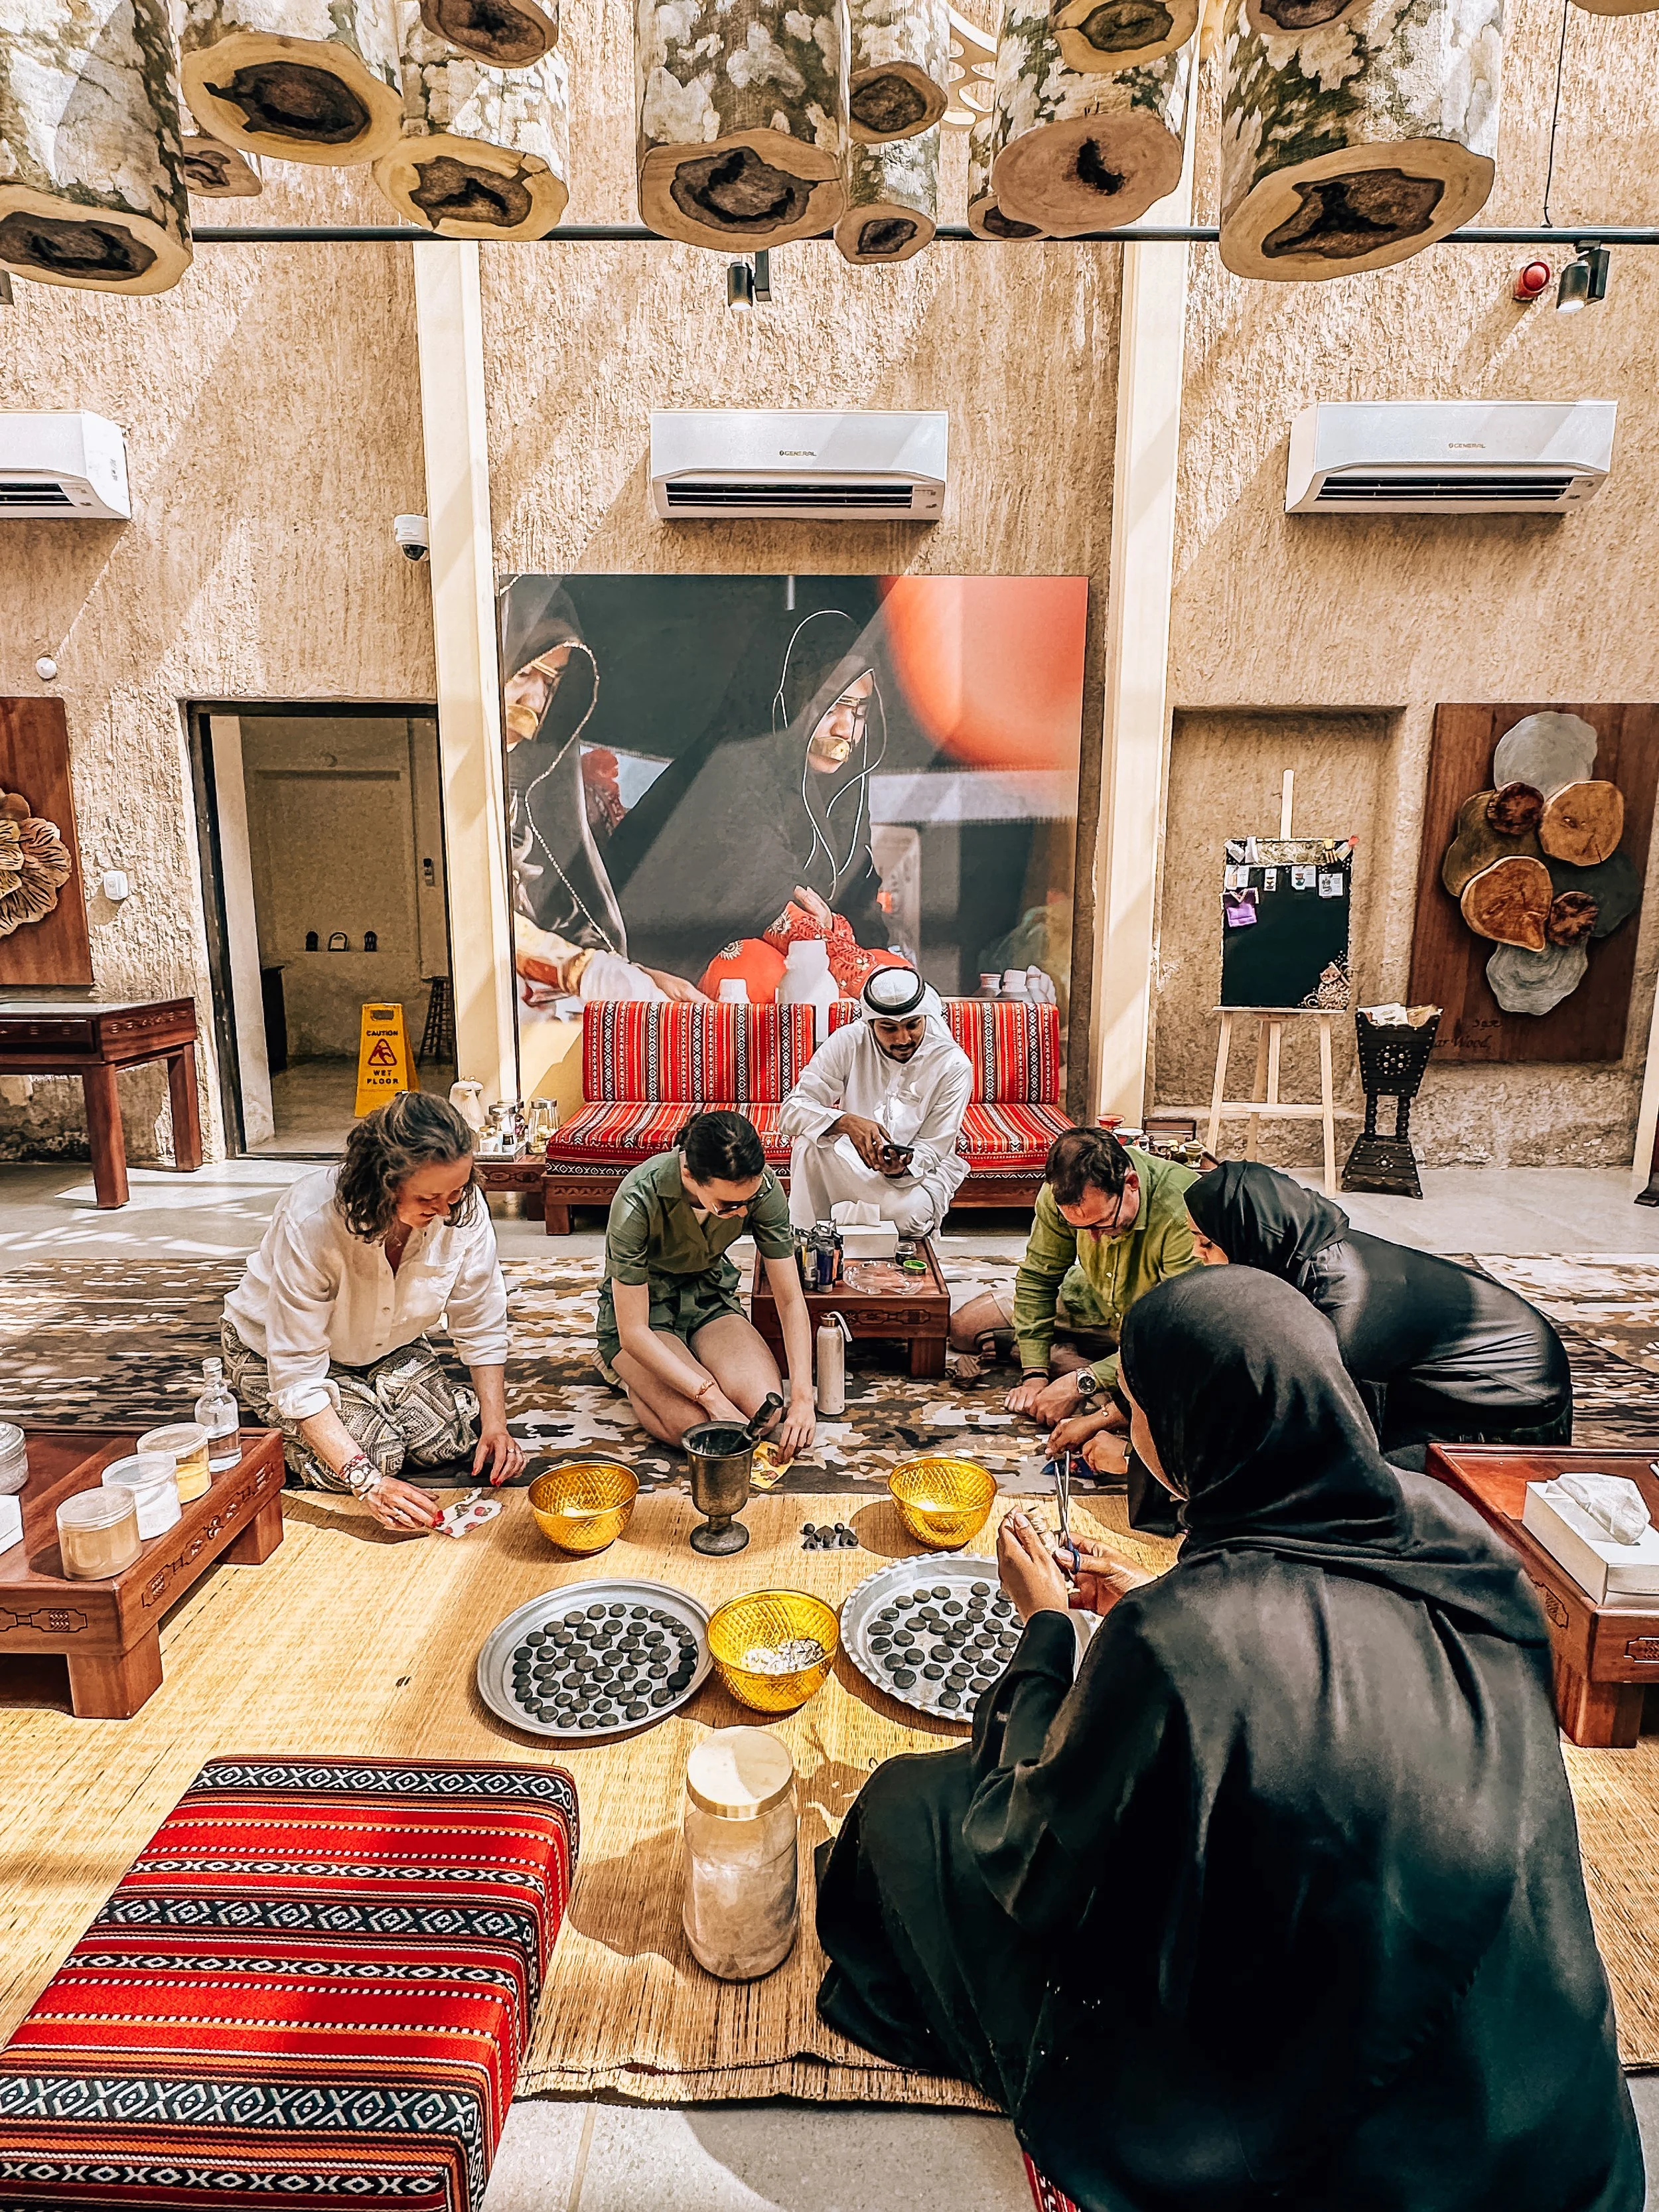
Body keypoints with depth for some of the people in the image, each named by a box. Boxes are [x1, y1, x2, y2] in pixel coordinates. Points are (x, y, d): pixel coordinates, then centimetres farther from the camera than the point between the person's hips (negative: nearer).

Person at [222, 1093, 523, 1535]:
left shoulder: (463, 1206, -27)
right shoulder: (311, 1221, -39)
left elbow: (481, 1324, -14)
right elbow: (297, 1376, -35)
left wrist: (494, 1423, -22)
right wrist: (369, 1481, -41)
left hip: (387, 1347, 4)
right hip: (276, 1351, -4)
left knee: (450, 1439, -12)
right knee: (378, 1453, -20)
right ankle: (273, 1423, 11)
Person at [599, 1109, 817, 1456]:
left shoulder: (763, 1187, -23)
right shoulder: (638, 1200, -33)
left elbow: (790, 1299, -16)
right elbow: (633, 1332, -28)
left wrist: (802, 1397, -26)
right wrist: (715, 1399, -34)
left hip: (710, 1296, 3)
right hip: (641, 1308, -3)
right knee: (697, 1426, -26)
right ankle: (628, 1375, 6)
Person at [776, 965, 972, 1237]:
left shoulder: (953, 1064, -16)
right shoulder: (850, 1041, -14)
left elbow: (932, 1147, -13)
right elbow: (791, 1111, -20)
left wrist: (903, 1167, -37)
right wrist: (846, 1122, -40)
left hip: (921, 1166, 0)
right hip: (854, 1159, 1)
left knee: (909, 1212, -35)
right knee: (810, 1143, -30)